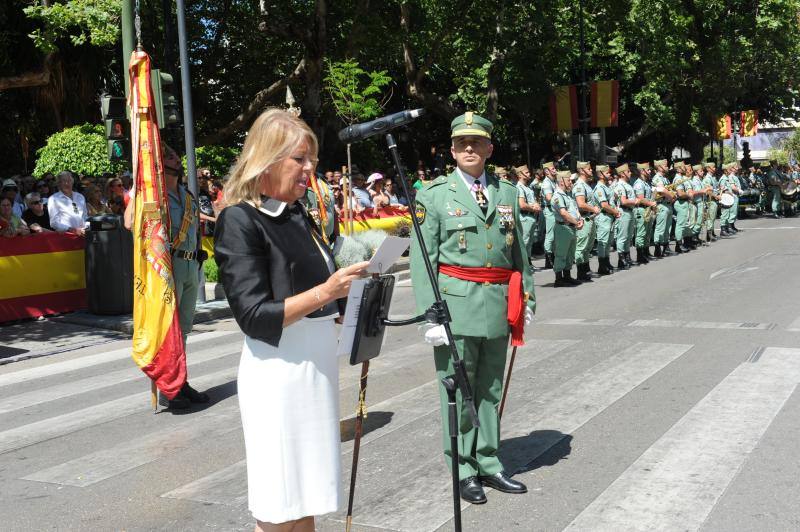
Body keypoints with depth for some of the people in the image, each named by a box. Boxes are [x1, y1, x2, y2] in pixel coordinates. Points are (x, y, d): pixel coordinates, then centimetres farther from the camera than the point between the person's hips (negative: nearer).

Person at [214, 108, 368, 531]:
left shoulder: (299, 215, 12)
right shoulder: (240, 220, -11)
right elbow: (254, 317, -17)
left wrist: (349, 288, 3)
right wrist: (324, 292, -24)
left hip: (319, 361, 8)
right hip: (278, 368, -7)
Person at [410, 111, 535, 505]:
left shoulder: (507, 192, 12)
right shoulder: (434, 194, -1)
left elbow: (519, 250, 15)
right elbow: (422, 260, -6)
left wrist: (526, 297, 11)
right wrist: (430, 315, -12)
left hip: (499, 306, 4)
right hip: (457, 304, -4)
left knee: (490, 390, 14)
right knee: (458, 391, 3)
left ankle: (488, 464, 26)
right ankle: (463, 471, 16)